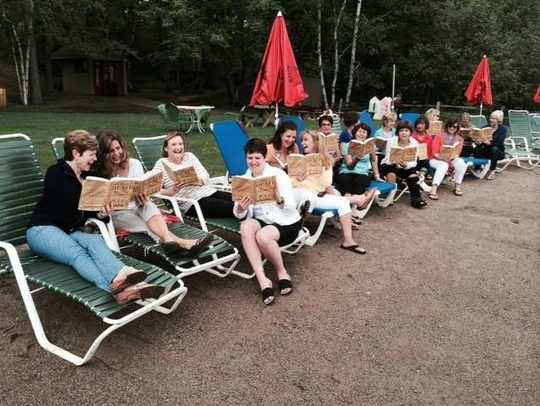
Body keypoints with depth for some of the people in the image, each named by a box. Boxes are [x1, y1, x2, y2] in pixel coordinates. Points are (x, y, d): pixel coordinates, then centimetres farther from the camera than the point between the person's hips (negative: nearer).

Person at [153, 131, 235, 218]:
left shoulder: (189, 156, 17)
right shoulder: (161, 164, 5)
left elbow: (205, 176, 5)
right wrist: (172, 191, -26)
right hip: (193, 202, -5)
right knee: (232, 208, -26)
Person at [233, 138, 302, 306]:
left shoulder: (278, 174, -7)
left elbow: (292, 206, -12)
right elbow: (239, 215, -1)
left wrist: (279, 199, -33)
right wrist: (241, 208, -25)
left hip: (286, 222, -4)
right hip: (261, 221, 4)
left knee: (262, 236, -34)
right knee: (246, 226, -30)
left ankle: (282, 272, -5)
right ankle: (262, 279, -30)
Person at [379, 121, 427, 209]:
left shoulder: (414, 143, -10)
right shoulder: (391, 141, -14)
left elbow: (413, 162, -12)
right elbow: (388, 160, -14)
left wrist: (406, 165, -36)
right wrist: (395, 162, -38)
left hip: (406, 167, 2)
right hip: (389, 165, -2)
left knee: (413, 174, -24)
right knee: (391, 174, -32)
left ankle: (416, 199, -14)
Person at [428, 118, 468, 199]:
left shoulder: (459, 139, 8)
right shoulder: (439, 136, -3)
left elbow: (457, 153, 3)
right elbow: (434, 152, -9)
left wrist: (451, 157, -21)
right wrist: (443, 158, -26)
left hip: (451, 160, 4)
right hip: (436, 159, -4)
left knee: (460, 162, -28)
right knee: (444, 165, -37)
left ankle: (458, 186, -21)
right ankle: (433, 189, -50)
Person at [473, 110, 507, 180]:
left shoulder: (503, 129, -7)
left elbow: (499, 144, -21)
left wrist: (489, 143, -40)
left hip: (498, 152, -2)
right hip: (486, 151, 2)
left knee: (494, 148, -37)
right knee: (477, 148, -29)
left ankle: (492, 171, -24)